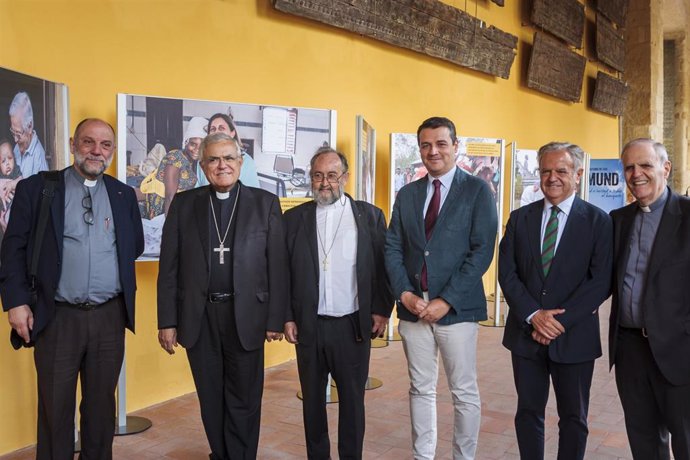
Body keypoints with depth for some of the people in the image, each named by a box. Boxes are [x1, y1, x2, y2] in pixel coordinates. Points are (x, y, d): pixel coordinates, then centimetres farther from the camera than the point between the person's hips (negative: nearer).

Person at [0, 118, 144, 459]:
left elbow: (135, 246, 17)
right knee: (55, 407, 8)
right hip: (58, 317, -2)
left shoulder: (124, 195, 9)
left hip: (110, 316, 2)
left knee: (102, 403, 13)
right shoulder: (36, 188, 1)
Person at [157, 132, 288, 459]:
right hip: (198, 318, 2)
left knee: (244, 400, 8)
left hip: (245, 317, -2)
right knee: (211, 399, 15)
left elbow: (277, 266, -2)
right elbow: (168, 268, 3)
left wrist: (276, 319, -5)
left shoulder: (265, 203, 1)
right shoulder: (183, 204, 5)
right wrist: (167, 321, -1)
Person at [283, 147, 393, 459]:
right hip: (309, 326, 2)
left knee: (352, 399, 10)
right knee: (313, 399, 14)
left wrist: (382, 310, -4)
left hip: (353, 325, -1)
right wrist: (287, 317, 1)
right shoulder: (294, 218, 5)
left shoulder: (370, 216, 2)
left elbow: (382, 268, 2)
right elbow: (283, 272, 5)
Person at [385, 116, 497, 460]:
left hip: (456, 309, -4)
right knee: (420, 390, 14)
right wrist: (404, 293, -7)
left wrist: (446, 301, -15)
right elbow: (393, 248, 8)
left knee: (464, 392, 7)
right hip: (413, 308, 4)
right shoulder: (407, 194, 11)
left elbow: (482, 251, -10)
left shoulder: (477, 190, -2)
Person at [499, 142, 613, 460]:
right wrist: (534, 315, -14)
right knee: (528, 413, 13)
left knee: (574, 418, 13)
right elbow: (507, 273, -1)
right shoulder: (520, 218, 5)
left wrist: (560, 321, -15)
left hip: (574, 337, -2)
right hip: (525, 333, 2)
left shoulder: (598, 221, -3)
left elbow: (601, 281, -9)